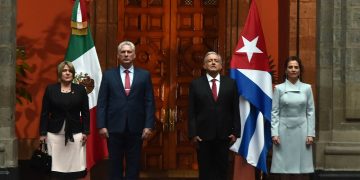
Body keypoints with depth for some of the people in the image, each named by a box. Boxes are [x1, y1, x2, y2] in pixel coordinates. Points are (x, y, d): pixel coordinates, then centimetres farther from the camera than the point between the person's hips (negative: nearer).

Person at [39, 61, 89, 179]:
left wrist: (85, 132, -2)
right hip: (55, 133, 0)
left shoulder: (80, 89, 5)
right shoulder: (50, 89, 4)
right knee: (56, 165, 0)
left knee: (75, 165, -2)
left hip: (75, 133, 0)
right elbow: (45, 113, 3)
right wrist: (42, 133, -2)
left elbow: (85, 113, 5)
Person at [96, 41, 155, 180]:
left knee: (134, 164, 6)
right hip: (114, 127, 0)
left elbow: (149, 102, 2)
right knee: (115, 164, 7)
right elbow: (102, 103, 2)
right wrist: (101, 125, -6)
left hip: (136, 127, 0)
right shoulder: (108, 75, 5)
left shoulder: (144, 75, 5)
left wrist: (148, 126, -6)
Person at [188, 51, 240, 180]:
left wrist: (235, 132, -1)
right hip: (203, 135, -1)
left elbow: (235, 110, 5)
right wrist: (193, 134, -8)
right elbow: (191, 112, 0)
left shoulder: (230, 83, 6)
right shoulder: (196, 84, 3)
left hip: (224, 135, 1)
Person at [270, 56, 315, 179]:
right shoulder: (279, 88, 2)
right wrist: (274, 133, -8)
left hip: (301, 129, 1)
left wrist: (310, 133, -2)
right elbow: (274, 112, 0)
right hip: (284, 130, -1)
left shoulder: (307, 88, 5)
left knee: (301, 165, 2)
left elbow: (311, 112, 4)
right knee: (283, 165, 0)